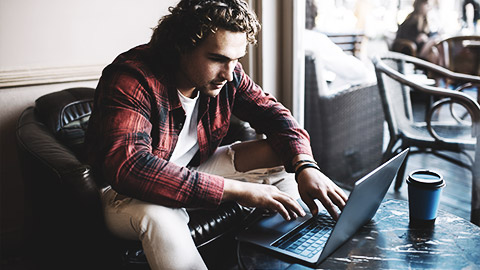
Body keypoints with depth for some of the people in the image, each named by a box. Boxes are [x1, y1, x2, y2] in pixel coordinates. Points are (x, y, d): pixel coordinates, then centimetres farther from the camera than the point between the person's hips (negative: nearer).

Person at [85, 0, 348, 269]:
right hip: (125, 192, -5)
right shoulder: (131, 80, -30)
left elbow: (272, 112, -3)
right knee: (159, 215, -41)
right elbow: (129, 168, -42)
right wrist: (237, 190, -44)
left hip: (196, 169, 6)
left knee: (281, 155, -5)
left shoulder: (227, 73, -11)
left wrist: (306, 166, -24)